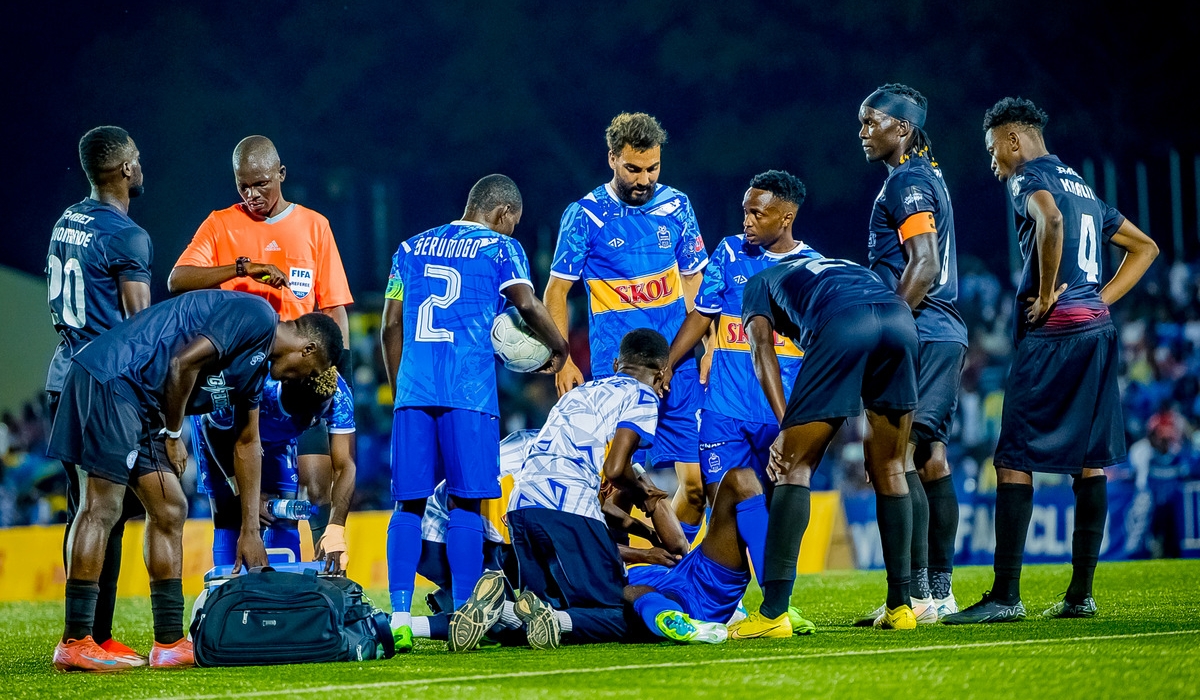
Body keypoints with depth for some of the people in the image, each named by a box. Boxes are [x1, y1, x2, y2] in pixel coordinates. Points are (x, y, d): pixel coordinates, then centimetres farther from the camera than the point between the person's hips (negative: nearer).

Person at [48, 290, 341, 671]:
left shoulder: (257, 366, 21)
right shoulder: (256, 316, -9)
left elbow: (247, 444, 29)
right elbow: (184, 362, -18)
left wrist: (251, 531, 30)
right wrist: (174, 436, -5)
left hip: (137, 402, 11)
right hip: (110, 379, -11)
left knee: (168, 511, 11)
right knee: (102, 507, -12)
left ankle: (170, 642, 14)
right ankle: (75, 643, -13)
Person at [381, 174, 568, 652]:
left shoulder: (412, 248, 20)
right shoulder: (499, 248, 6)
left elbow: (391, 328, 19)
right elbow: (527, 305, -10)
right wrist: (558, 348, 6)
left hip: (412, 392, 4)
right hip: (468, 395, -4)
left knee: (409, 504, 4)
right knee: (465, 503, -1)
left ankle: (400, 615, -4)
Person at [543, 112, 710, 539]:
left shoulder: (676, 207, 7)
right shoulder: (585, 215, -3)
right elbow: (556, 292, 2)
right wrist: (563, 360, -6)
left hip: (679, 368, 4)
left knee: (696, 483, 1)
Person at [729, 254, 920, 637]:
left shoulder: (760, 283, 33)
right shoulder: (850, 268, 46)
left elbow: (762, 350, 13)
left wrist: (786, 427, 2)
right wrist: (877, 431, 34)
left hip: (841, 325, -4)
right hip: (901, 318, 4)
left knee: (794, 466, 4)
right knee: (888, 470, 19)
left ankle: (773, 612, -2)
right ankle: (900, 606, 20)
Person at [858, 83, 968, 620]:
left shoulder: (907, 182, -10)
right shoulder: (928, 177, 19)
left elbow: (923, 267, -19)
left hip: (916, 334, -10)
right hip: (945, 333, 10)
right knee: (930, 458, 11)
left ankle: (917, 594, -14)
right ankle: (940, 591, 13)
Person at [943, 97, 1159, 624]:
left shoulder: (1029, 177, -3)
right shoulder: (1083, 187, 23)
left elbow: (1050, 219, -27)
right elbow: (1145, 247, 29)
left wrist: (1046, 295, -17)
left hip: (1053, 333, -9)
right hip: (1098, 331, 9)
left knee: (1014, 459, -7)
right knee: (1090, 459, 8)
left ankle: (1006, 595, -11)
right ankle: (1080, 593, 10)